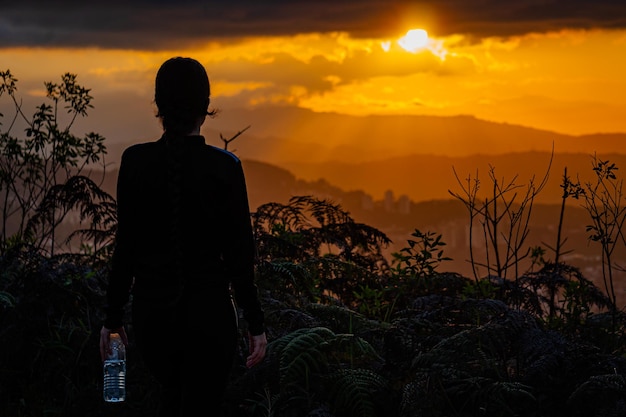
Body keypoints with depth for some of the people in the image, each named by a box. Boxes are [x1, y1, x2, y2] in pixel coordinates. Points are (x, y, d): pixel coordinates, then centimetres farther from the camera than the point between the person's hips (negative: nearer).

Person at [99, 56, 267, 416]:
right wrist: (256, 325, 0)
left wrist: (113, 317, 8)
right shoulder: (223, 166, -11)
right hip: (208, 311, -3)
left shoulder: (135, 162, -5)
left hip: (151, 309, 3)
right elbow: (239, 253, -8)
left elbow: (126, 247, -2)